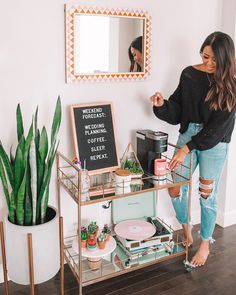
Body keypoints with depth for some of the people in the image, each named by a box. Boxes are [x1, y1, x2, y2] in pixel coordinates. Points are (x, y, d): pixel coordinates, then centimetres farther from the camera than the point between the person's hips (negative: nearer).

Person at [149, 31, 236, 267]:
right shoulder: (189, 74, 0)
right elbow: (176, 110, 3)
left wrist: (187, 149, -21)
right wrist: (162, 105, -19)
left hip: (214, 144, -3)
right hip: (187, 135, 4)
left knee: (207, 195, 6)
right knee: (175, 188, 4)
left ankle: (205, 244, 28)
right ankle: (186, 232, 31)